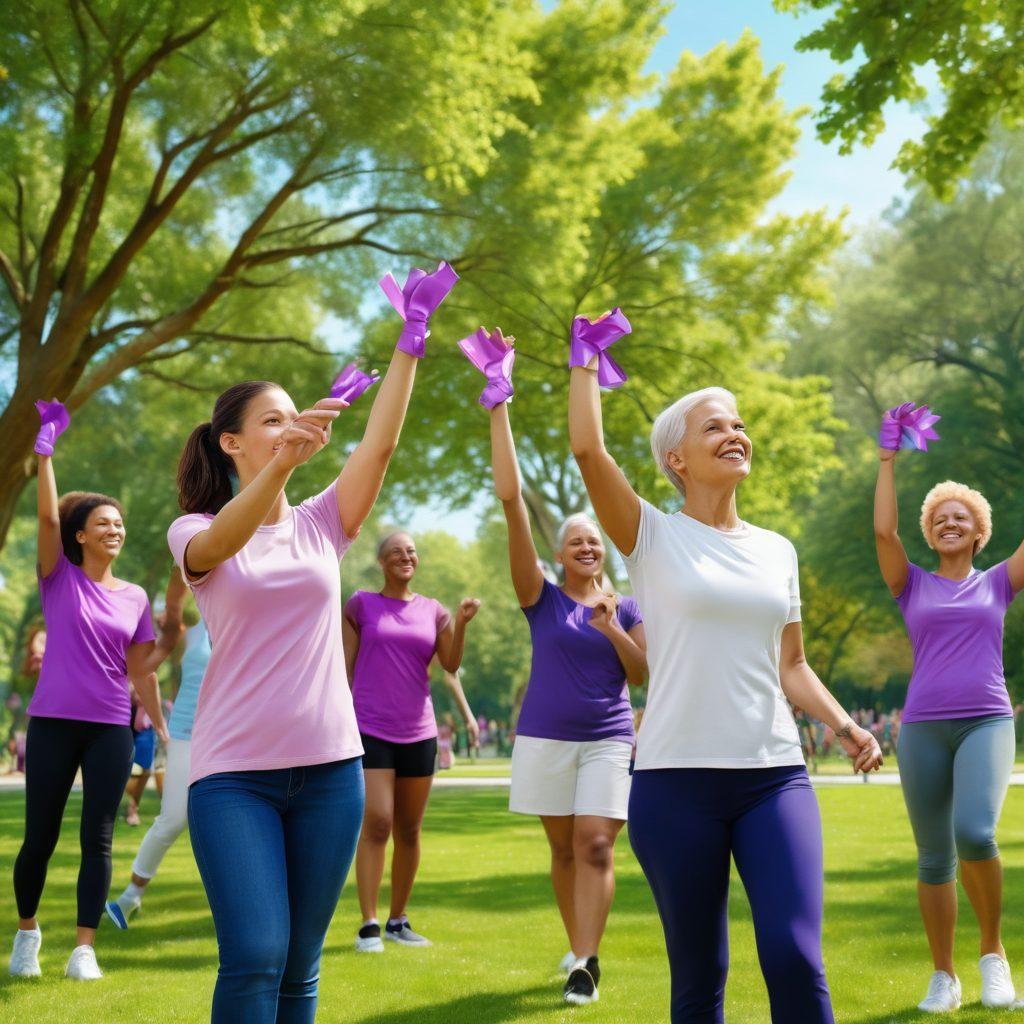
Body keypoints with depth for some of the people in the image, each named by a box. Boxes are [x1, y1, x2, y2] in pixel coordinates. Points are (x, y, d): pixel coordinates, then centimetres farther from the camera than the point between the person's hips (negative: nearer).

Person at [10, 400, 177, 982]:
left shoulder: (136, 598, 9)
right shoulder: (60, 578, 2)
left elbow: (142, 669, 12)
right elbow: (48, 516, -11)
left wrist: (162, 725, 8)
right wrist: (46, 449, -18)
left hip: (112, 730, 2)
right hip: (54, 723, -2)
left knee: (98, 840, -1)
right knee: (40, 838, 4)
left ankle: (84, 949, 5)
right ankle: (27, 931, 27)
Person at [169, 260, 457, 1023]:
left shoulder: (321, 525, 9)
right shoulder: (194, 534, 0)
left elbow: (380, 444, -4)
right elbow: (222, 543, -24)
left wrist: (410, 340, -11)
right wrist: (283, 459, -40)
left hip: (329, 767, 3)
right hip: (235, 772, -3)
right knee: (254, 958, -17)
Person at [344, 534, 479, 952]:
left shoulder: (433, 611, 9)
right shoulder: (360, 604, 3)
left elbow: (451, 665, -2)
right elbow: (345, 667, 5)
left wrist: (461, 622, -16)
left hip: (418, 732, 3)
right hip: (371, 730, -3)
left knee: (409, 830, 8)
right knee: (376, 824, -14)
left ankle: (398, 921, 19)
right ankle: (368, 925, -11)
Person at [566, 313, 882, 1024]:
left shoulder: (778, 552, 13)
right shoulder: (653, 537, 1)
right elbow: (587, 447, -13)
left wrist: (845, 726, 2)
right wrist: (587, 358, 2)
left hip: (776, 776, 3)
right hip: (678, 779, -3)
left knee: (797, 961, -12)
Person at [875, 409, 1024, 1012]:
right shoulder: (914, 588, 12)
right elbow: (884, 530, 0)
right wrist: (889, 459, 2)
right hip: (923, 728, 2)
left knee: (975, 834, -25)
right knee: (934, 858, 3)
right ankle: (944, 976, 16)